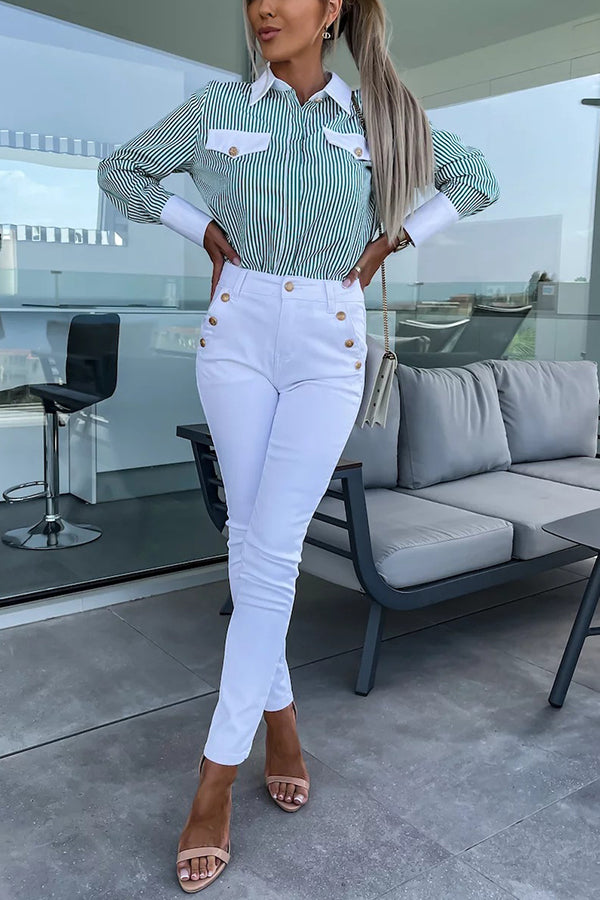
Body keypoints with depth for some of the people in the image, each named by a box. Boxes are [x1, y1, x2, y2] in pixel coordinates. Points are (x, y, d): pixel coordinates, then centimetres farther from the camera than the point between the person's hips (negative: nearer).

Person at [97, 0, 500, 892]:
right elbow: (121, 169, 16)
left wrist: (389, 242, 6)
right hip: (238, 336, 2)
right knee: (251, 539, 2)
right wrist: (206, 231, 4)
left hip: (328, 349, -1)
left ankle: (217, 777, 0)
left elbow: (476, 177, 16)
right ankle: (279, 716, 23)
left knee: (272, 548, -10)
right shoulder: (217, 106, 4)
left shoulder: (376, 114, 5)